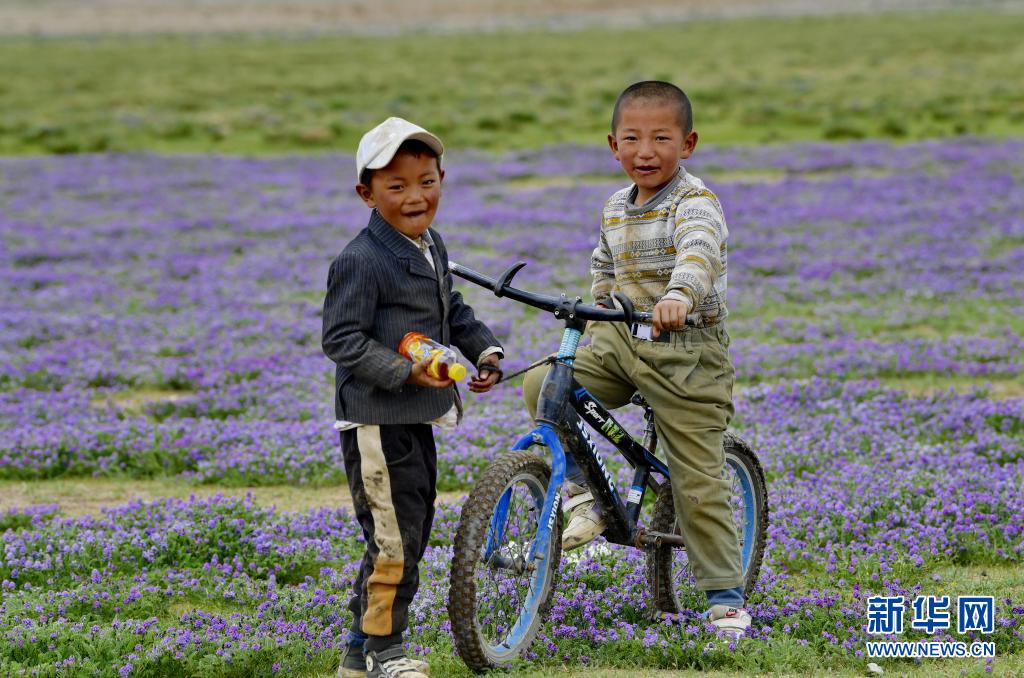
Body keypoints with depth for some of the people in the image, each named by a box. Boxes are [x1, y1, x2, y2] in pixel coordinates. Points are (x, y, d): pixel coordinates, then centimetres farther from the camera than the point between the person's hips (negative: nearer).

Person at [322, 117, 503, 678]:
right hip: (374, 418, -9)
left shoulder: (433, 247, 11)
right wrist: (405, 371, -26)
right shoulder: (360, 260, -18)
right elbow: (341, 338, -19)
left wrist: (485, 349, 10)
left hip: (417, 415, 9)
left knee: (414, 529, 14)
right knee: (394, 537, -7)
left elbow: (452, 310, 26)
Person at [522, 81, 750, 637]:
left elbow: (699, 253, -36)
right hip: (622, 341, 6)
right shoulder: (616, 209, 9)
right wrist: (596, 327, 19)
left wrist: (679, 296, -55)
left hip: (688, 351, -6)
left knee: (698, 482, -3)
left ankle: (725, 597, 9)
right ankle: (586, 498, -1)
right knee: (541, 386, -15)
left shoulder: (695, 203, -14)